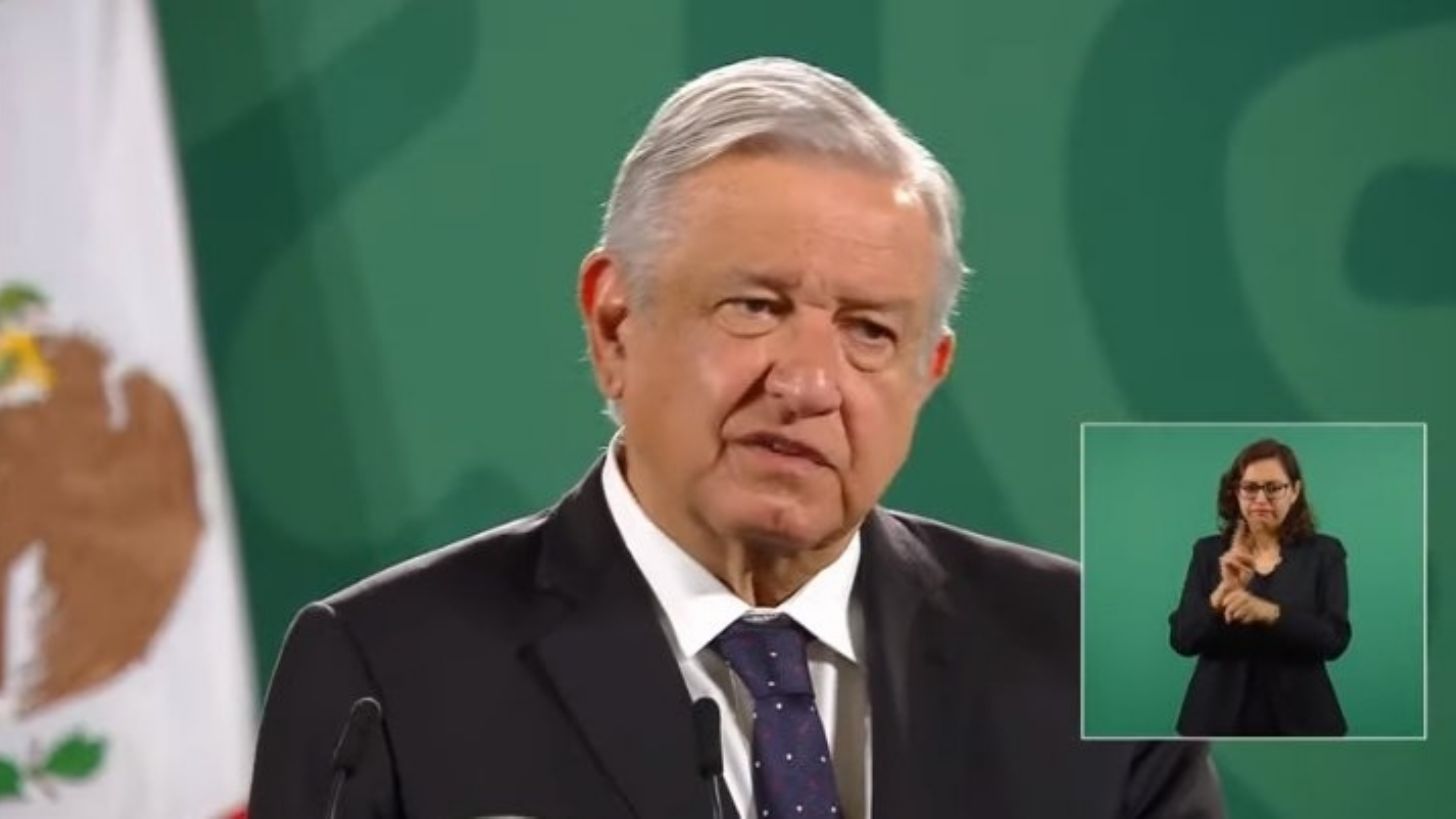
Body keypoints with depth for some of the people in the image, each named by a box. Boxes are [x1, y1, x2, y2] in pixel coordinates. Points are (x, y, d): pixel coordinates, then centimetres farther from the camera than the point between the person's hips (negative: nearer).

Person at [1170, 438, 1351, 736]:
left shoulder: (1323, 553, 4)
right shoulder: (1209, 552, 7)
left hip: (1297, 723, -1)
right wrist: (1223, 593, -19)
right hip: (1221, 720, 1)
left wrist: (1269, 612, -24)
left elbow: (1335, 638, -8)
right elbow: (1182, 639, -1)